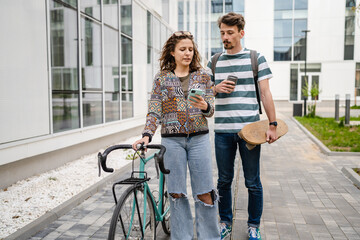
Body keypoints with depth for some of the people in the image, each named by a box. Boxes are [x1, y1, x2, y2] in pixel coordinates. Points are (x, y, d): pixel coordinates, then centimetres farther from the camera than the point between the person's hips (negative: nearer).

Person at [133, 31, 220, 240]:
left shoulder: (203, 76, 7)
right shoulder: (162, 78, 5)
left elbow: (211, 110, 5)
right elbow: (154, 111, 1)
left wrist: (205, 106, -19)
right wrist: (147, 135, -14)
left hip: (199, 138, 0)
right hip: (172, 140, 0)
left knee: (205, 192, 2)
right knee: (176, 193, 7)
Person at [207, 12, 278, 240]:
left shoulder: (256, 58, 4)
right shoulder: (214, 62, 12)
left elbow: (265, 93, 2)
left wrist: (273, 125, -5)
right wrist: (216, 89, -6)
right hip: (222, 130, 2)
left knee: (253, 182, 6)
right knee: (224, 181, 11)